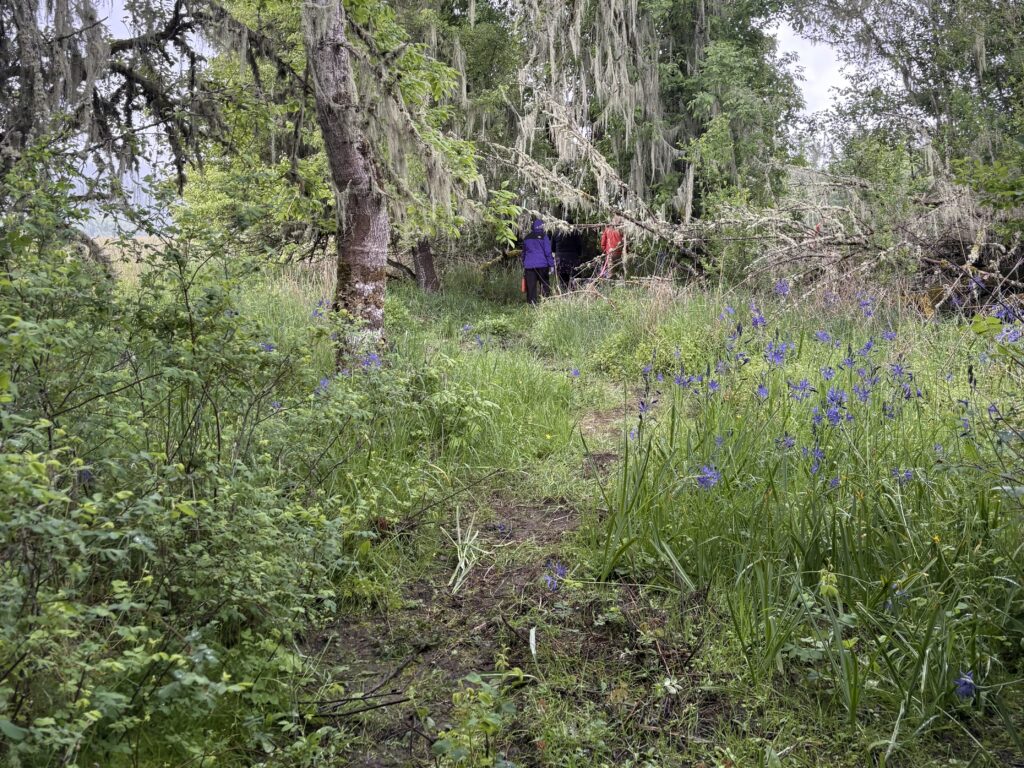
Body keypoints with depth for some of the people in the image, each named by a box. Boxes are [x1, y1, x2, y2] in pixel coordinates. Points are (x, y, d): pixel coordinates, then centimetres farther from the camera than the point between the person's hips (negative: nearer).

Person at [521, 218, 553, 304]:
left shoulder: (526, 238, 13)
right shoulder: (543, 237, -3)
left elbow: (524, 253, 20)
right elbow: (548, 252, -6)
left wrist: (524, 265, 27)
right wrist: (551, 265, -4)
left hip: (529, 266, 4)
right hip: (542, 265, -4)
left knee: (531, 287, 3)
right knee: (545, 285, 3)